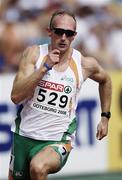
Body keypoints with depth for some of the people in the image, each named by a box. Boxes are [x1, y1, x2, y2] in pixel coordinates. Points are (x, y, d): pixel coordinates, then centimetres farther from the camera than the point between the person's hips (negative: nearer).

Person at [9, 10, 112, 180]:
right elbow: (16, 96, -16)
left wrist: (105, 117, 20)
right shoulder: (34, 54, -6)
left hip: (57, 141, -2)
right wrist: (45, 67, -22)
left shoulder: (85, 64, -4)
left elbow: (105, 80, 20)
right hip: (24, 135, 2)